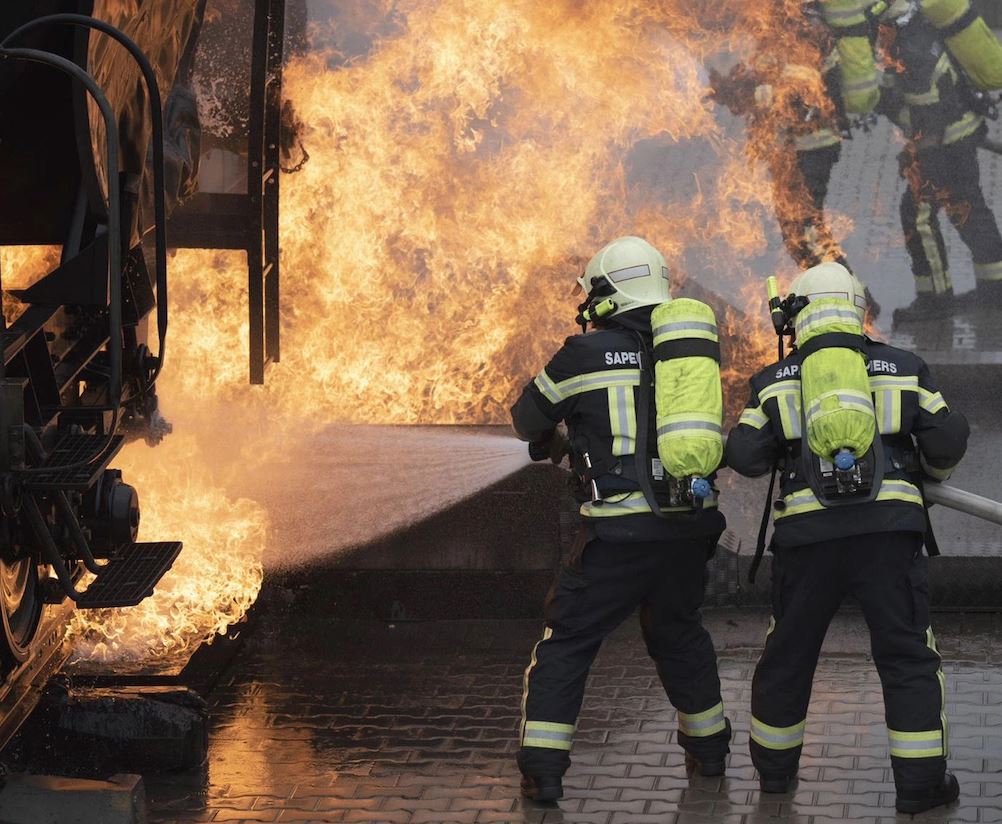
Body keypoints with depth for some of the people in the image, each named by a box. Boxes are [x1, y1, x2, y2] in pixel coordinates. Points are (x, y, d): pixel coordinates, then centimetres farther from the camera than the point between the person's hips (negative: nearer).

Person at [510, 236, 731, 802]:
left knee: (567, 641, 6)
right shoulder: (692, 351, 9)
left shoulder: (587, 354, -5)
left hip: (621, 533, -5)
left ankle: (543, 769, 1)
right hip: (692, 526, 5)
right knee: (679, 633, 27)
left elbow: (529, 418, 10)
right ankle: (708, 747, 36)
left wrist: (551, 439, 35)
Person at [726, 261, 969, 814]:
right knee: (907, 657, 5)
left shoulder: (776, 380, 8)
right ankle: (921, 781, 3)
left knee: (788, 653, 16)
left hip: (809, 534, 1)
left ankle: (774, 763, 28)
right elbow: (947, 439, 4)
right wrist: (930, 472, 25)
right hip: (888, 528, -1)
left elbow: (744, 455, 2)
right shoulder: (903, 369, 8)